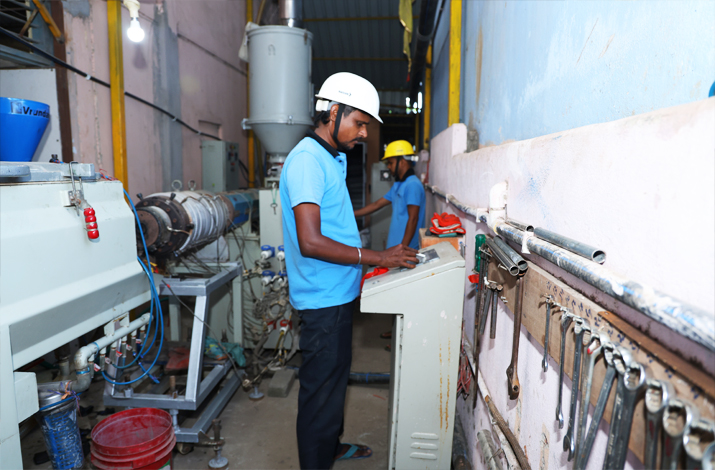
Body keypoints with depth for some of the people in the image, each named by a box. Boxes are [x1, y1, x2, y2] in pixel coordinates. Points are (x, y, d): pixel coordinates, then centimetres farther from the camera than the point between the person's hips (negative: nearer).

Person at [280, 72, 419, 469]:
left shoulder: (334, 159, 13)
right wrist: (378, 257, -22)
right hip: (323, 299, -10)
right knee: (322, 388, 5)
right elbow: (311, 242, -27)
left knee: (335, 377, 24)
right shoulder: (307, 160, -20)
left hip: (339, 293, 10)